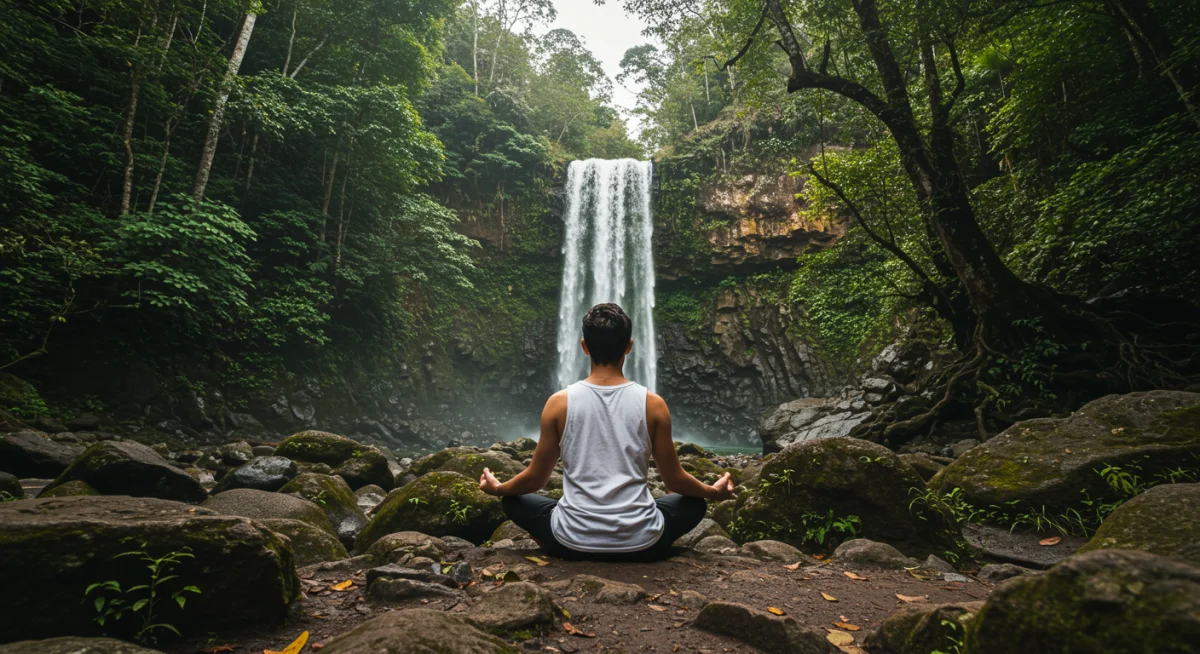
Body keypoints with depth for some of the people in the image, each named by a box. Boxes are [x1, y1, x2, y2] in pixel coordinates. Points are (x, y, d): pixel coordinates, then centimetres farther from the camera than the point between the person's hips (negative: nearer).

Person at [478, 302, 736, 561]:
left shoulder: (559, 403, -7)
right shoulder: (653, 404, -6)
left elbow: (535, 479, 4)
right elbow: (675, 480, 4)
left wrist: (497, 488, 25)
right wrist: (714, 491, 25)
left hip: (574, 541, 0)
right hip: (639, 543, 1)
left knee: (513, 500, 26)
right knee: (695, 503, 28)